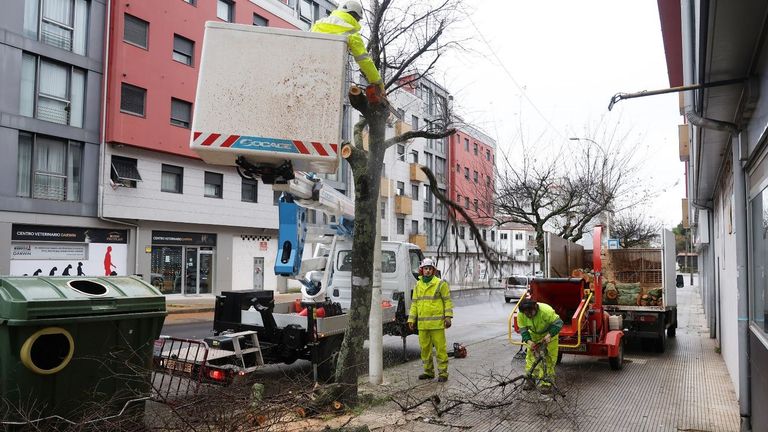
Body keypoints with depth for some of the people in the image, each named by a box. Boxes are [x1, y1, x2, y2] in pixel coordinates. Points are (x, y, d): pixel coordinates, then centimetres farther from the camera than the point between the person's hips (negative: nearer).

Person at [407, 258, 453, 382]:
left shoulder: (440, 283, -2)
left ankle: (443, 373, 7)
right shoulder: (418, 285, 12)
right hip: (422, 324, 5)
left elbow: (447, 301, -2)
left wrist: (448, 317, -10)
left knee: (440, 348, -2)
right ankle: (428, 372, 23)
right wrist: (411, 319, 10)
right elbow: (414, 303, 15)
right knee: (425, 348, 11)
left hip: (437, 323, -5)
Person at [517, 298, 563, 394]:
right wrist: (528, 341, -34)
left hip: (549, 334, -4)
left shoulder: (546, 310, -37)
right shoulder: (521, 315, -24)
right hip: (534, 335, 4)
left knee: (549, 358, -5)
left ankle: (547, 383, 0)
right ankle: (530, 380, 9)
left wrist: (549, 335, -42)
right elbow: (523, 330, -17)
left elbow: (558, 323, -32)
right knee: (531, 355, -1)